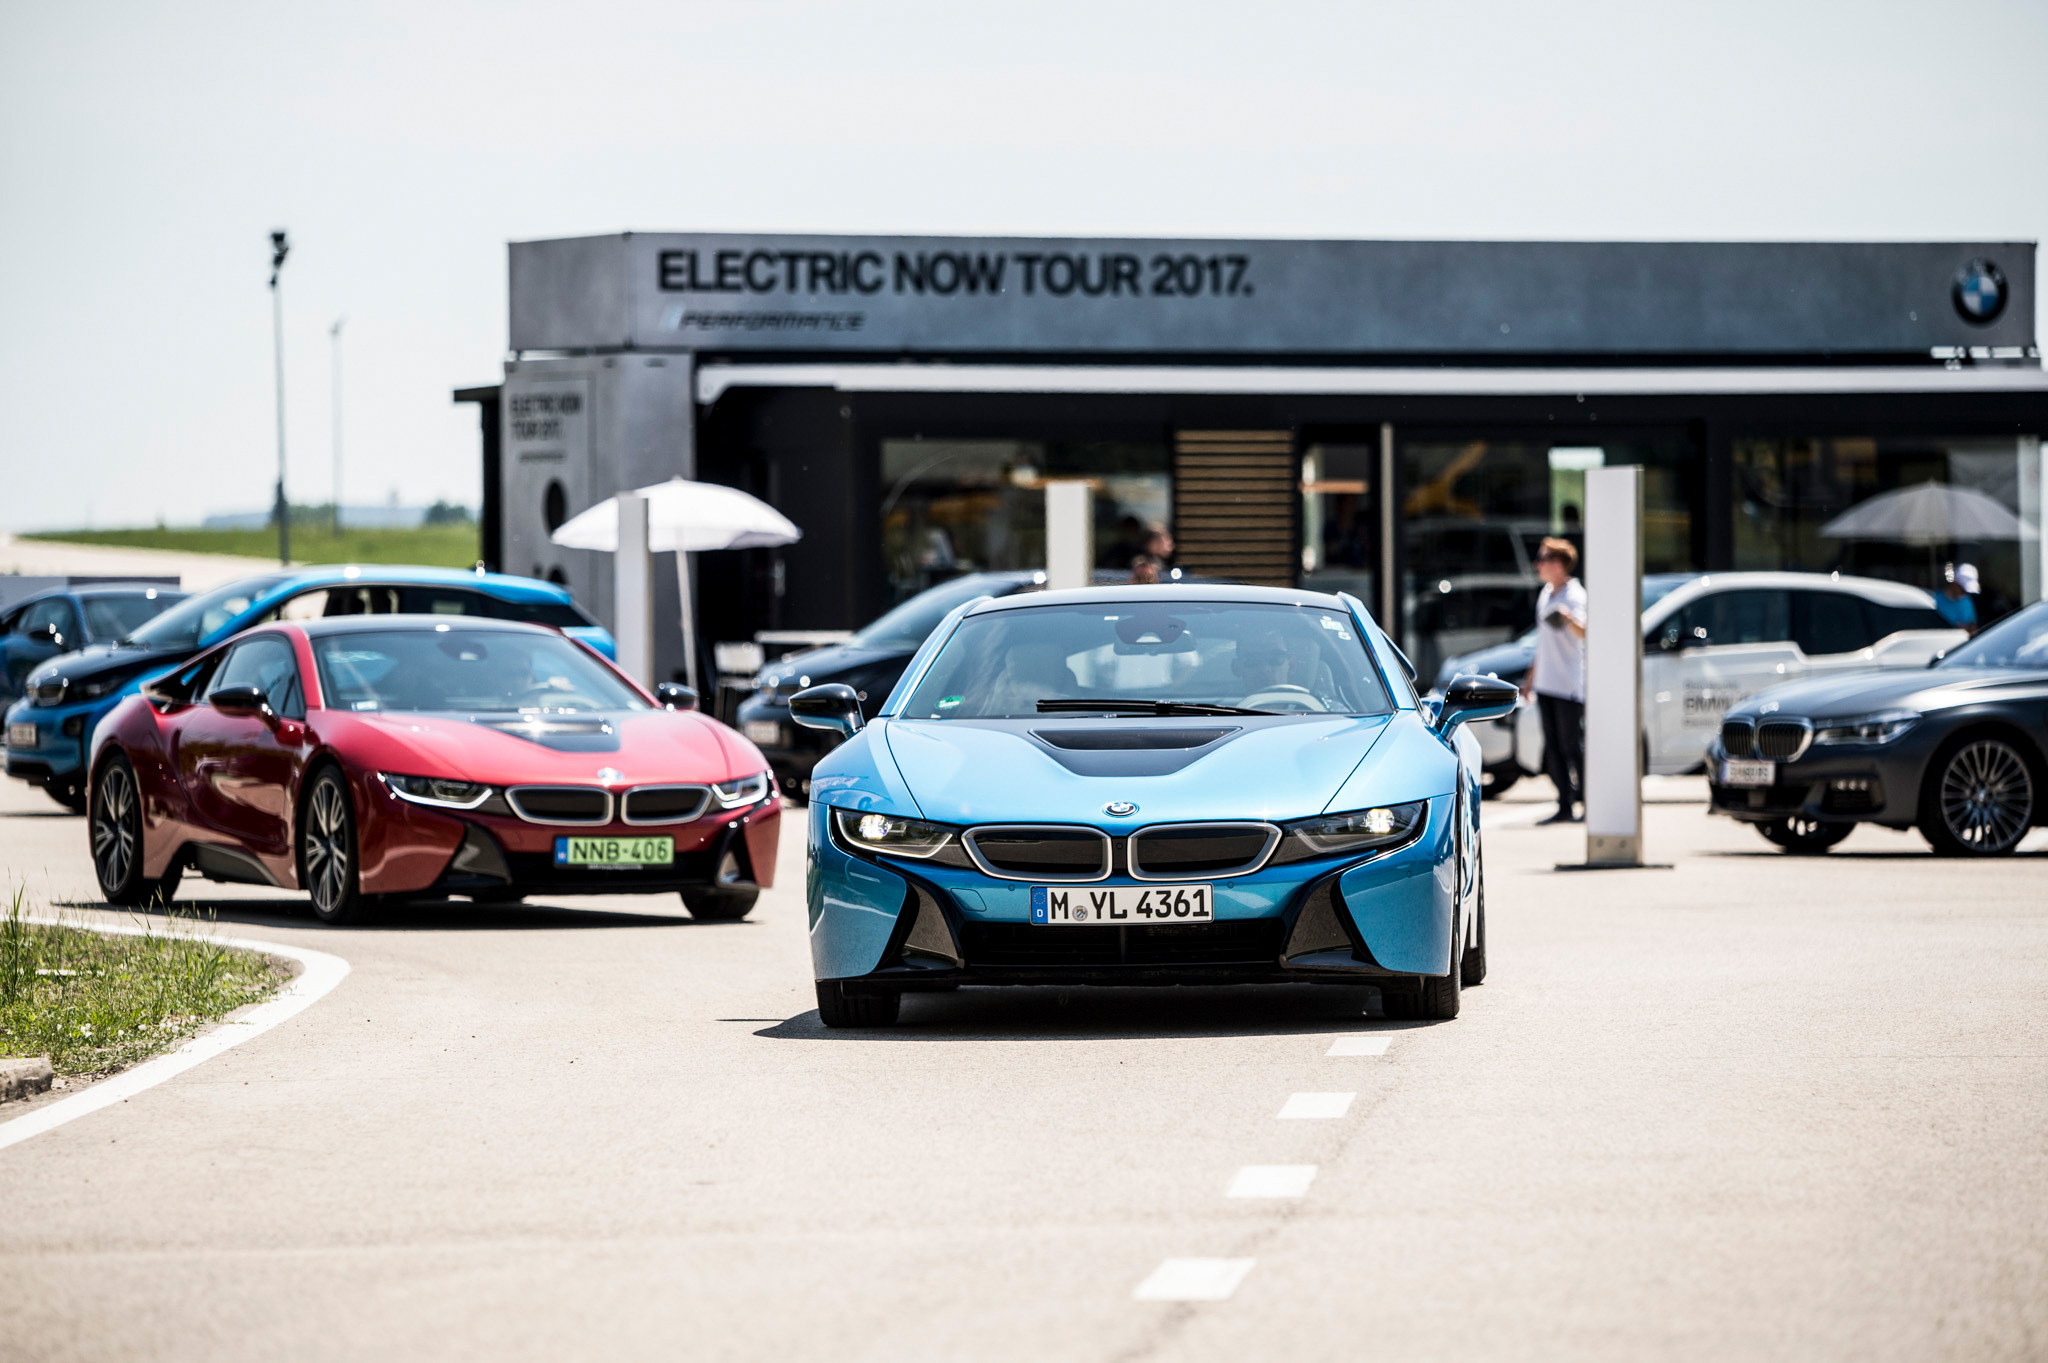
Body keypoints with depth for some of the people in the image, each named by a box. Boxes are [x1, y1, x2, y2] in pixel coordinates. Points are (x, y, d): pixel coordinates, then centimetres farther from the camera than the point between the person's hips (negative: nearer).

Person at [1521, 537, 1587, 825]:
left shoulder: (1574, 596, -12)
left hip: (1569, 686, -8)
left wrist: (1569, 619, -52)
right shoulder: (1545, 595, 15)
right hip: (1546, 685, 9)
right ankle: (1565, 808, 11)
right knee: (1554, 749, 7)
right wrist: (1531, 676, 28)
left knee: (1574, 747, -6)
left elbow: (1583, 633, -30)